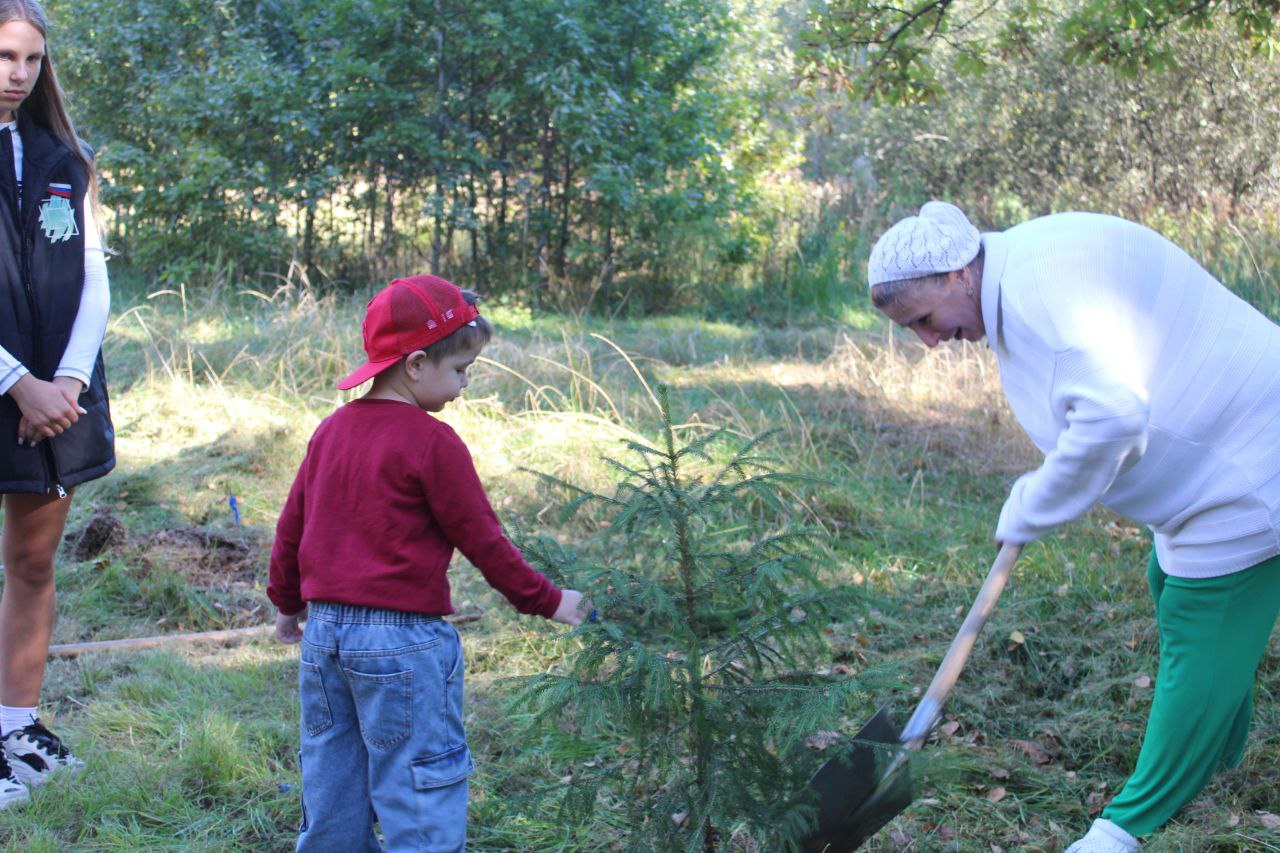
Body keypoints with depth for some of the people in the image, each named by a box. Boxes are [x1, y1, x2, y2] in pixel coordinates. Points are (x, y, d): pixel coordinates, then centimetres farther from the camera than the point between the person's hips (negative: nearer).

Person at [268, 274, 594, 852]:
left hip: (324, 634, 8)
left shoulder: (331, 431, 9)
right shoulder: (431, 443, -12)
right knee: (422, 803, -1)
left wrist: (287, 603, 29)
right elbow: (482, 540, -8)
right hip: (402, 642, -8)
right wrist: (546, 601, 4)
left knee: (332, 792, 16)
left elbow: (291, 525, 16)